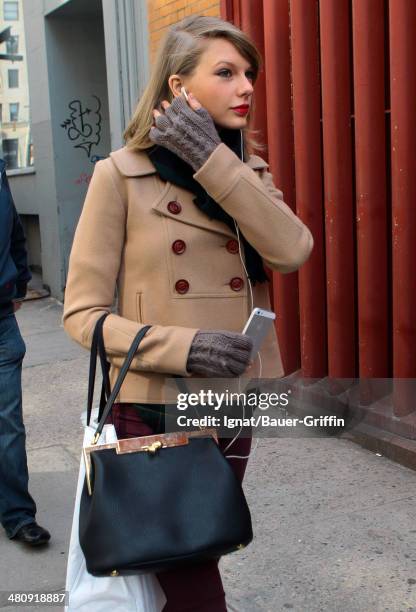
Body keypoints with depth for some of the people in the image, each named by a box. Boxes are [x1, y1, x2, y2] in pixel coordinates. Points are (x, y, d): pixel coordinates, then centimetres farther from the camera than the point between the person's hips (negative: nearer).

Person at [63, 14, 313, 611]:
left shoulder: (246, 171, 6)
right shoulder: (121, 174, -9)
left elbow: (292, 250, -14)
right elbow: (83, 312, -10)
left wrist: (211, 158, -18)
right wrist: (183, 346, -22)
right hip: (153, 411, -5)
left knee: (203, 557, 22)